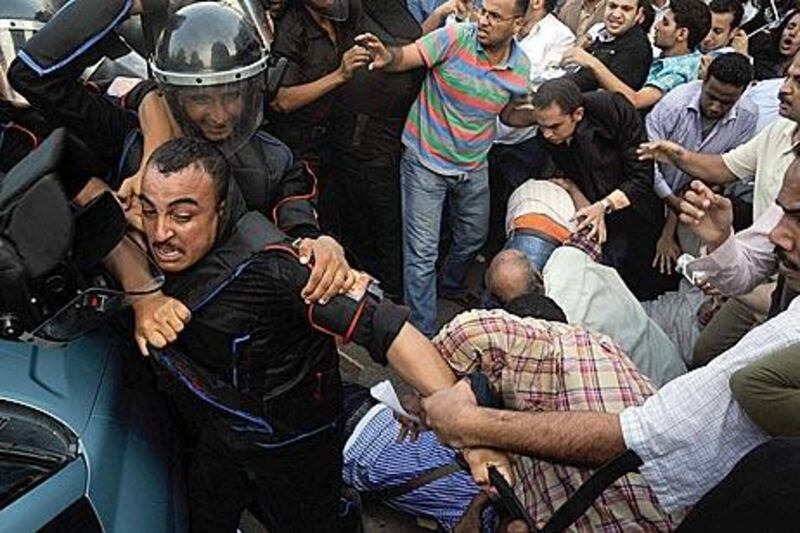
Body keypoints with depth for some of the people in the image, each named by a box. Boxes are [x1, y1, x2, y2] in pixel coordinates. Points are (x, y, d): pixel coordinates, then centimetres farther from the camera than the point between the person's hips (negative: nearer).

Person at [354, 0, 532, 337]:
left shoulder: (521, 68, -5)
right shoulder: (455, 38, -18)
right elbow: (405, 58, -25)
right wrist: (387, 57, -48)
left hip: (473, 167, 5)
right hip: (425, 161, -5)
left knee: (474, 238, 24)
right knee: (422, 253, -3)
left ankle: (450, 286, 55)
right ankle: (423, 337, 11)